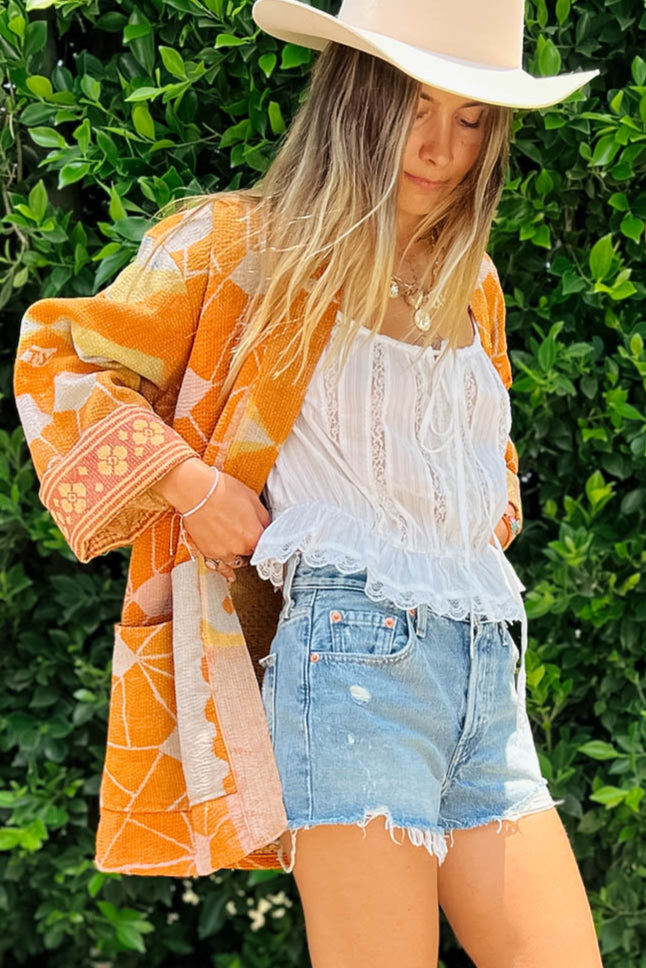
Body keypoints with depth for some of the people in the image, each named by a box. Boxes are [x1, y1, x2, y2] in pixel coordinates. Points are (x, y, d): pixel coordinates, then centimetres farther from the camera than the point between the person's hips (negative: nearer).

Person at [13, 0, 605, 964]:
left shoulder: (472, 283, 19)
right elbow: (56, 356, 3)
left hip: (489, 672, 7)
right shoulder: (241, 245, 0)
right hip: (352, 657, -6)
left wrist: (494, 511, 17)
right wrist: (187, 483, -7)